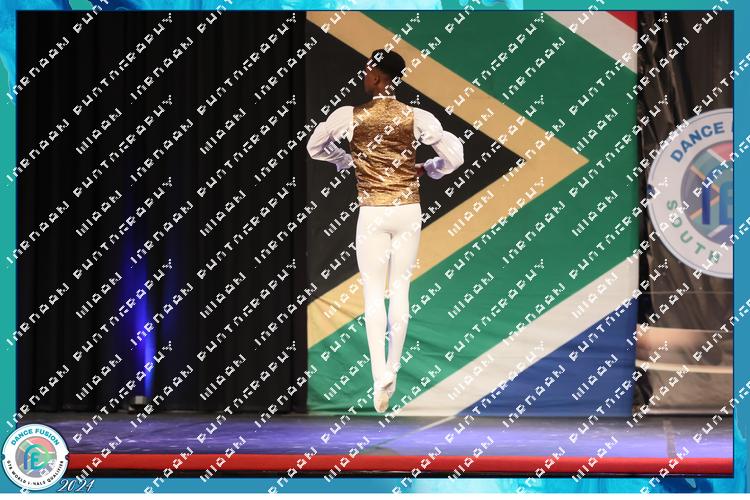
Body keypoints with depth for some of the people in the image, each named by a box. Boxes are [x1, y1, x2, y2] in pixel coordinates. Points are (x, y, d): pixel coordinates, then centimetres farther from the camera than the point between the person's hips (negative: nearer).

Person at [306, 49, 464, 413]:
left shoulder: (349, 116, -5)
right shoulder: (417, 117, -4)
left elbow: (314, 148, 11)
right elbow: (455, 155, -4)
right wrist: (427, 169, 13)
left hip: (372, 214, -2)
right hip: (408, 211, 2)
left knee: (374, 294, 2)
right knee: (400, 291, 10)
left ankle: (380, 375, -10)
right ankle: (392, 369, 15)